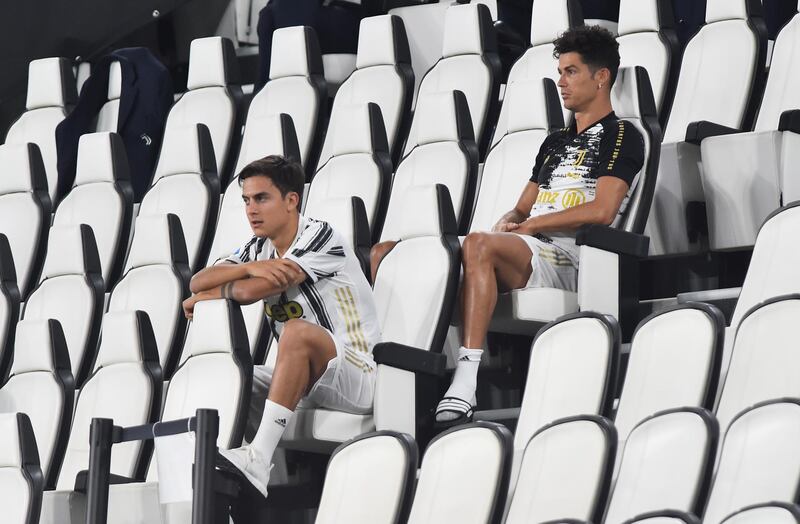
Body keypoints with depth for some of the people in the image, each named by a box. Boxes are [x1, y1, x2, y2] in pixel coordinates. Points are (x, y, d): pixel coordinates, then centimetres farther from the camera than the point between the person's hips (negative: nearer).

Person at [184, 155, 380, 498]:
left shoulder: (320, 238, -12)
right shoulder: (258, 249, 11)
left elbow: (253, 291, -20)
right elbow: (198, 282, -1)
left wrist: (204, 297, -1)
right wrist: (249, 267, -19)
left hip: (358, 376, -8)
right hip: (302, 379, 8)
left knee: (297, 331, -34)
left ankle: (258, 461, -42)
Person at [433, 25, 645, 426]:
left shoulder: (621, 137, 6)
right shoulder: (555, 143, 31)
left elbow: (601, 211, -8)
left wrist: (531, 225, -3)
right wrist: (509, 224, 3)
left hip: (569, 257, -7)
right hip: (530, 252, 7)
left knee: (477, 245, -35)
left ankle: (466, 383, -46)